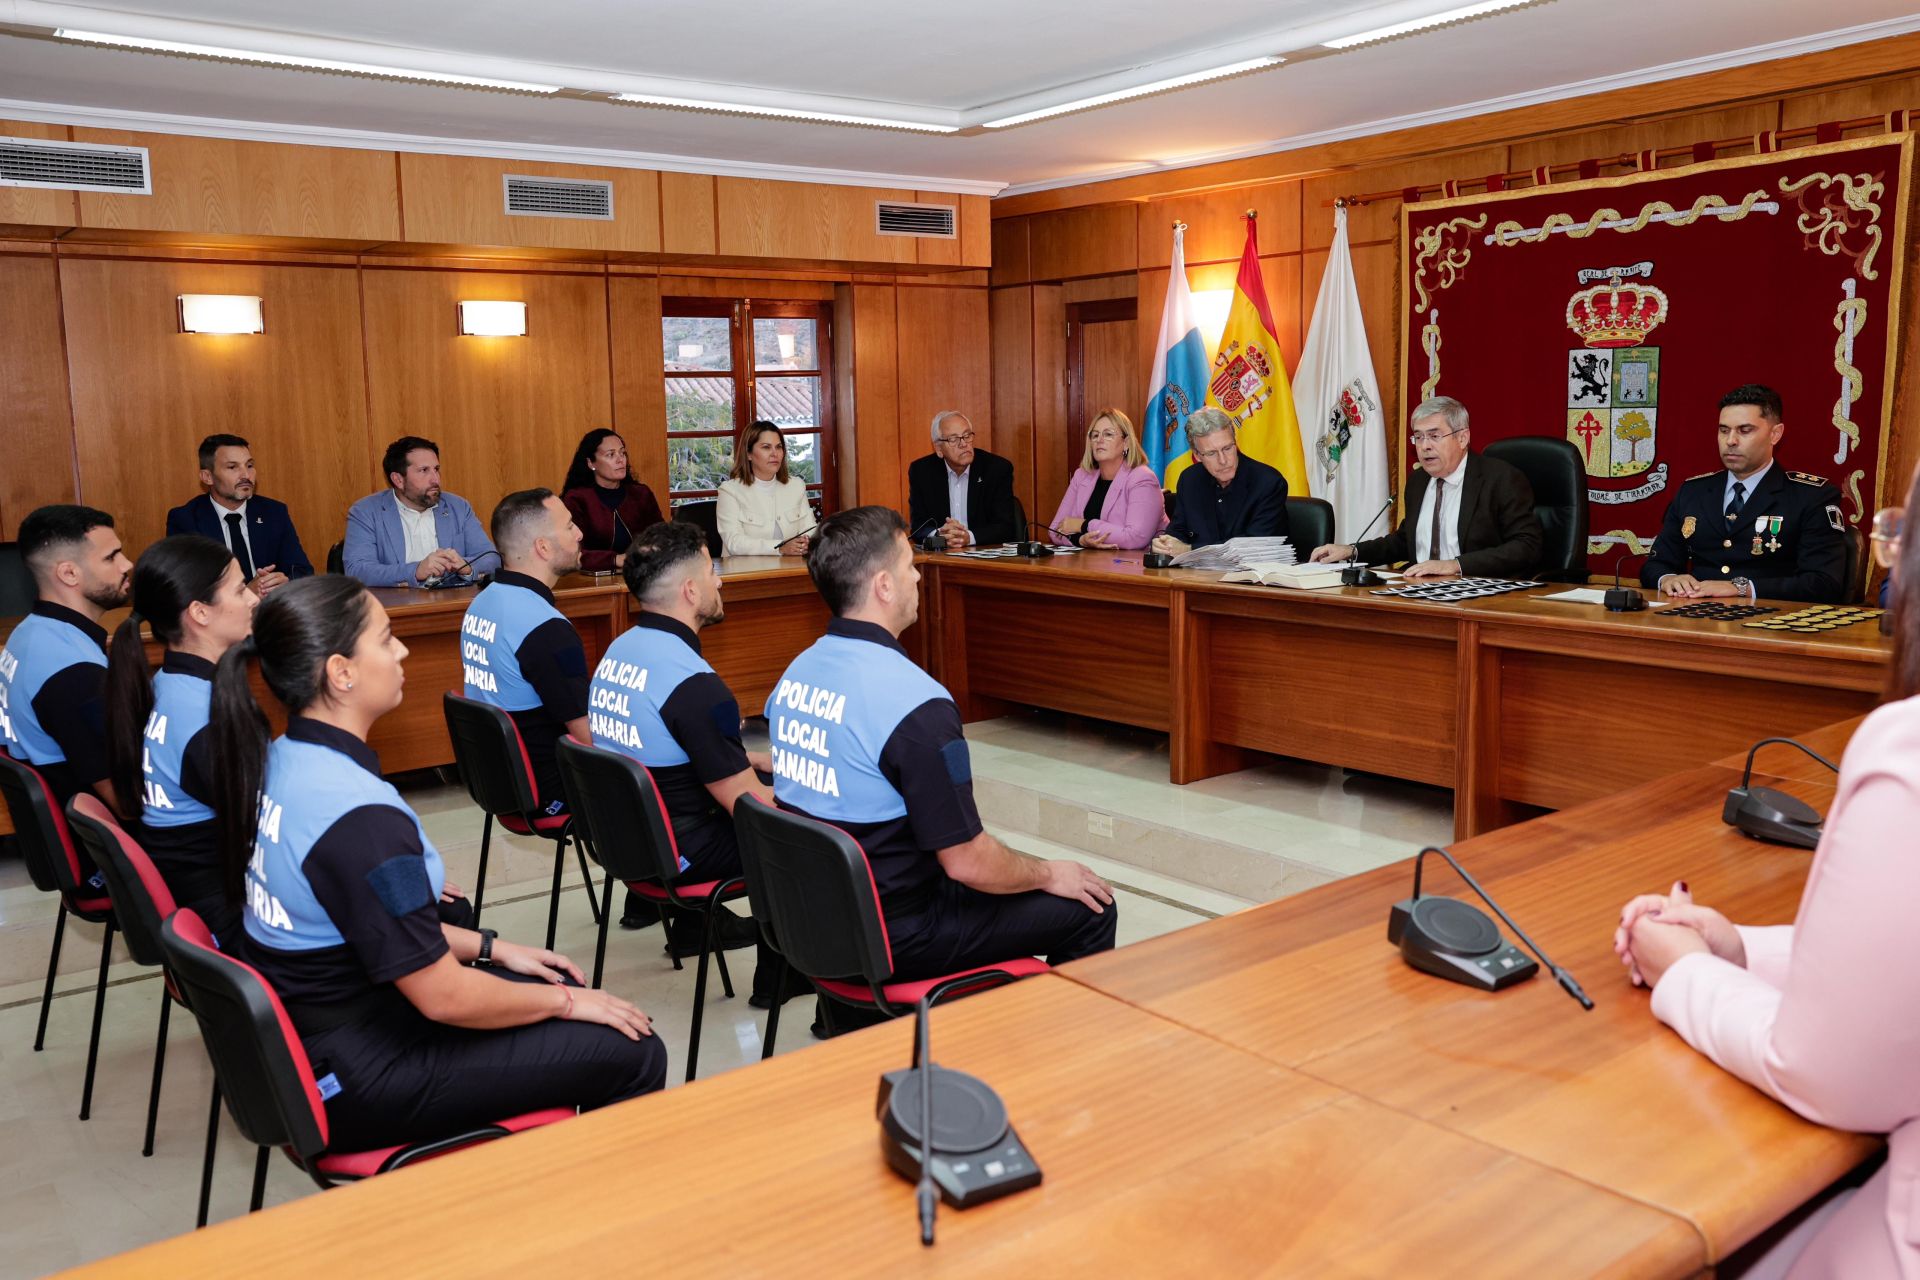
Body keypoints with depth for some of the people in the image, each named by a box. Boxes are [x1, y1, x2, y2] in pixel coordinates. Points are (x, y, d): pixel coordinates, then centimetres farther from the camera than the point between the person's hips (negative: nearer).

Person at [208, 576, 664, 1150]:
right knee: (633, 1054, -5)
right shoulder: (358, 816, -29)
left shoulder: (277, 760, 0)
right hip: (355, 1085, -10)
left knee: (564, 989, 21)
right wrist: (567, 1002, -8)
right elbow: (443, 996, -23)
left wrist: (490, 947, 12)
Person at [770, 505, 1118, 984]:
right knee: (1089, 910, 4)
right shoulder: (915, 703, -26)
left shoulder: (795, 674, 0)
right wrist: (1050, 875, -3)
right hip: (888, 942, -9)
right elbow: (967, 863, -23)